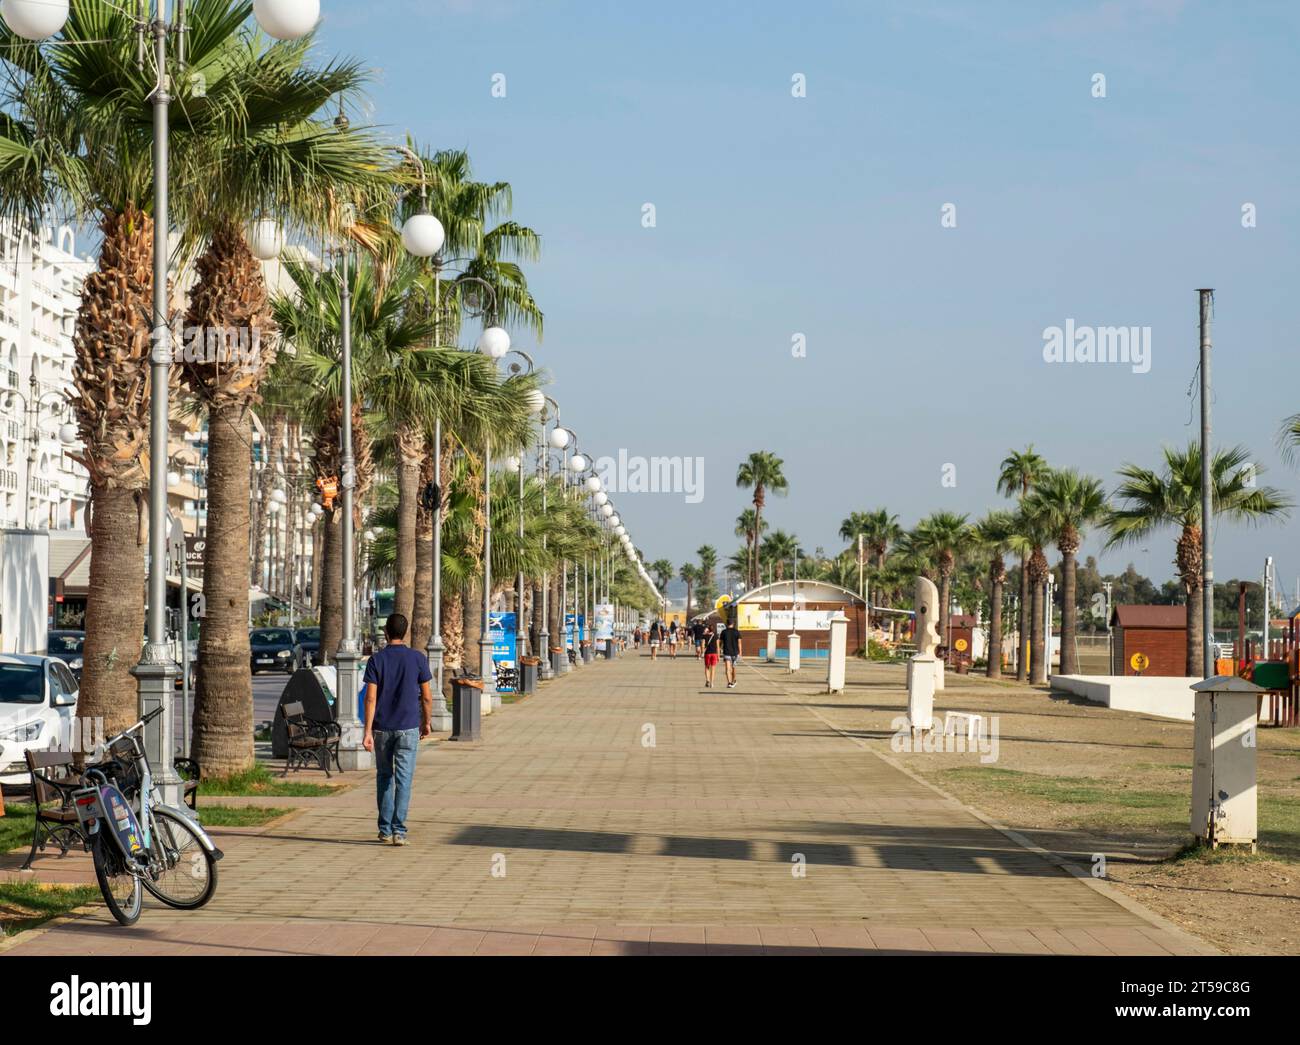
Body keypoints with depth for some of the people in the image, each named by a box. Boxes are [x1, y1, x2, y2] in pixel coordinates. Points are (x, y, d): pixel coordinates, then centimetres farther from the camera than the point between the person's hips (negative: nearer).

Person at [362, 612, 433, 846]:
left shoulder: (376, 660, -3)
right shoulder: (417, 658, -2)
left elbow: (370, 697, -9)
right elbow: (427, 697, 0)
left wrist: (367, 732, -9)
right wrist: (427, 722, 15)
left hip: (382, 728, 1)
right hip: (408, 728, -1)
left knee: (384, 776, 15)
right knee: (403, 779, -1)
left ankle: (385, 829, 16)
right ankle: (399, 831, -8)